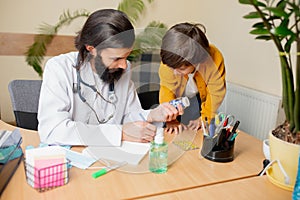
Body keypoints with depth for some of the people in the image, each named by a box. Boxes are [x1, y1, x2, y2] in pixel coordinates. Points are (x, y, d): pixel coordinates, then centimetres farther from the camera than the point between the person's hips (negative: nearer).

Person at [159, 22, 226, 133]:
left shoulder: (215, 60, -38)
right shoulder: (168, 62, -36)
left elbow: (216, 93, -23)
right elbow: (167, 89, -23)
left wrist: (204, 118, -20)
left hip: (200, 96, 0)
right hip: (177, 94, 1)